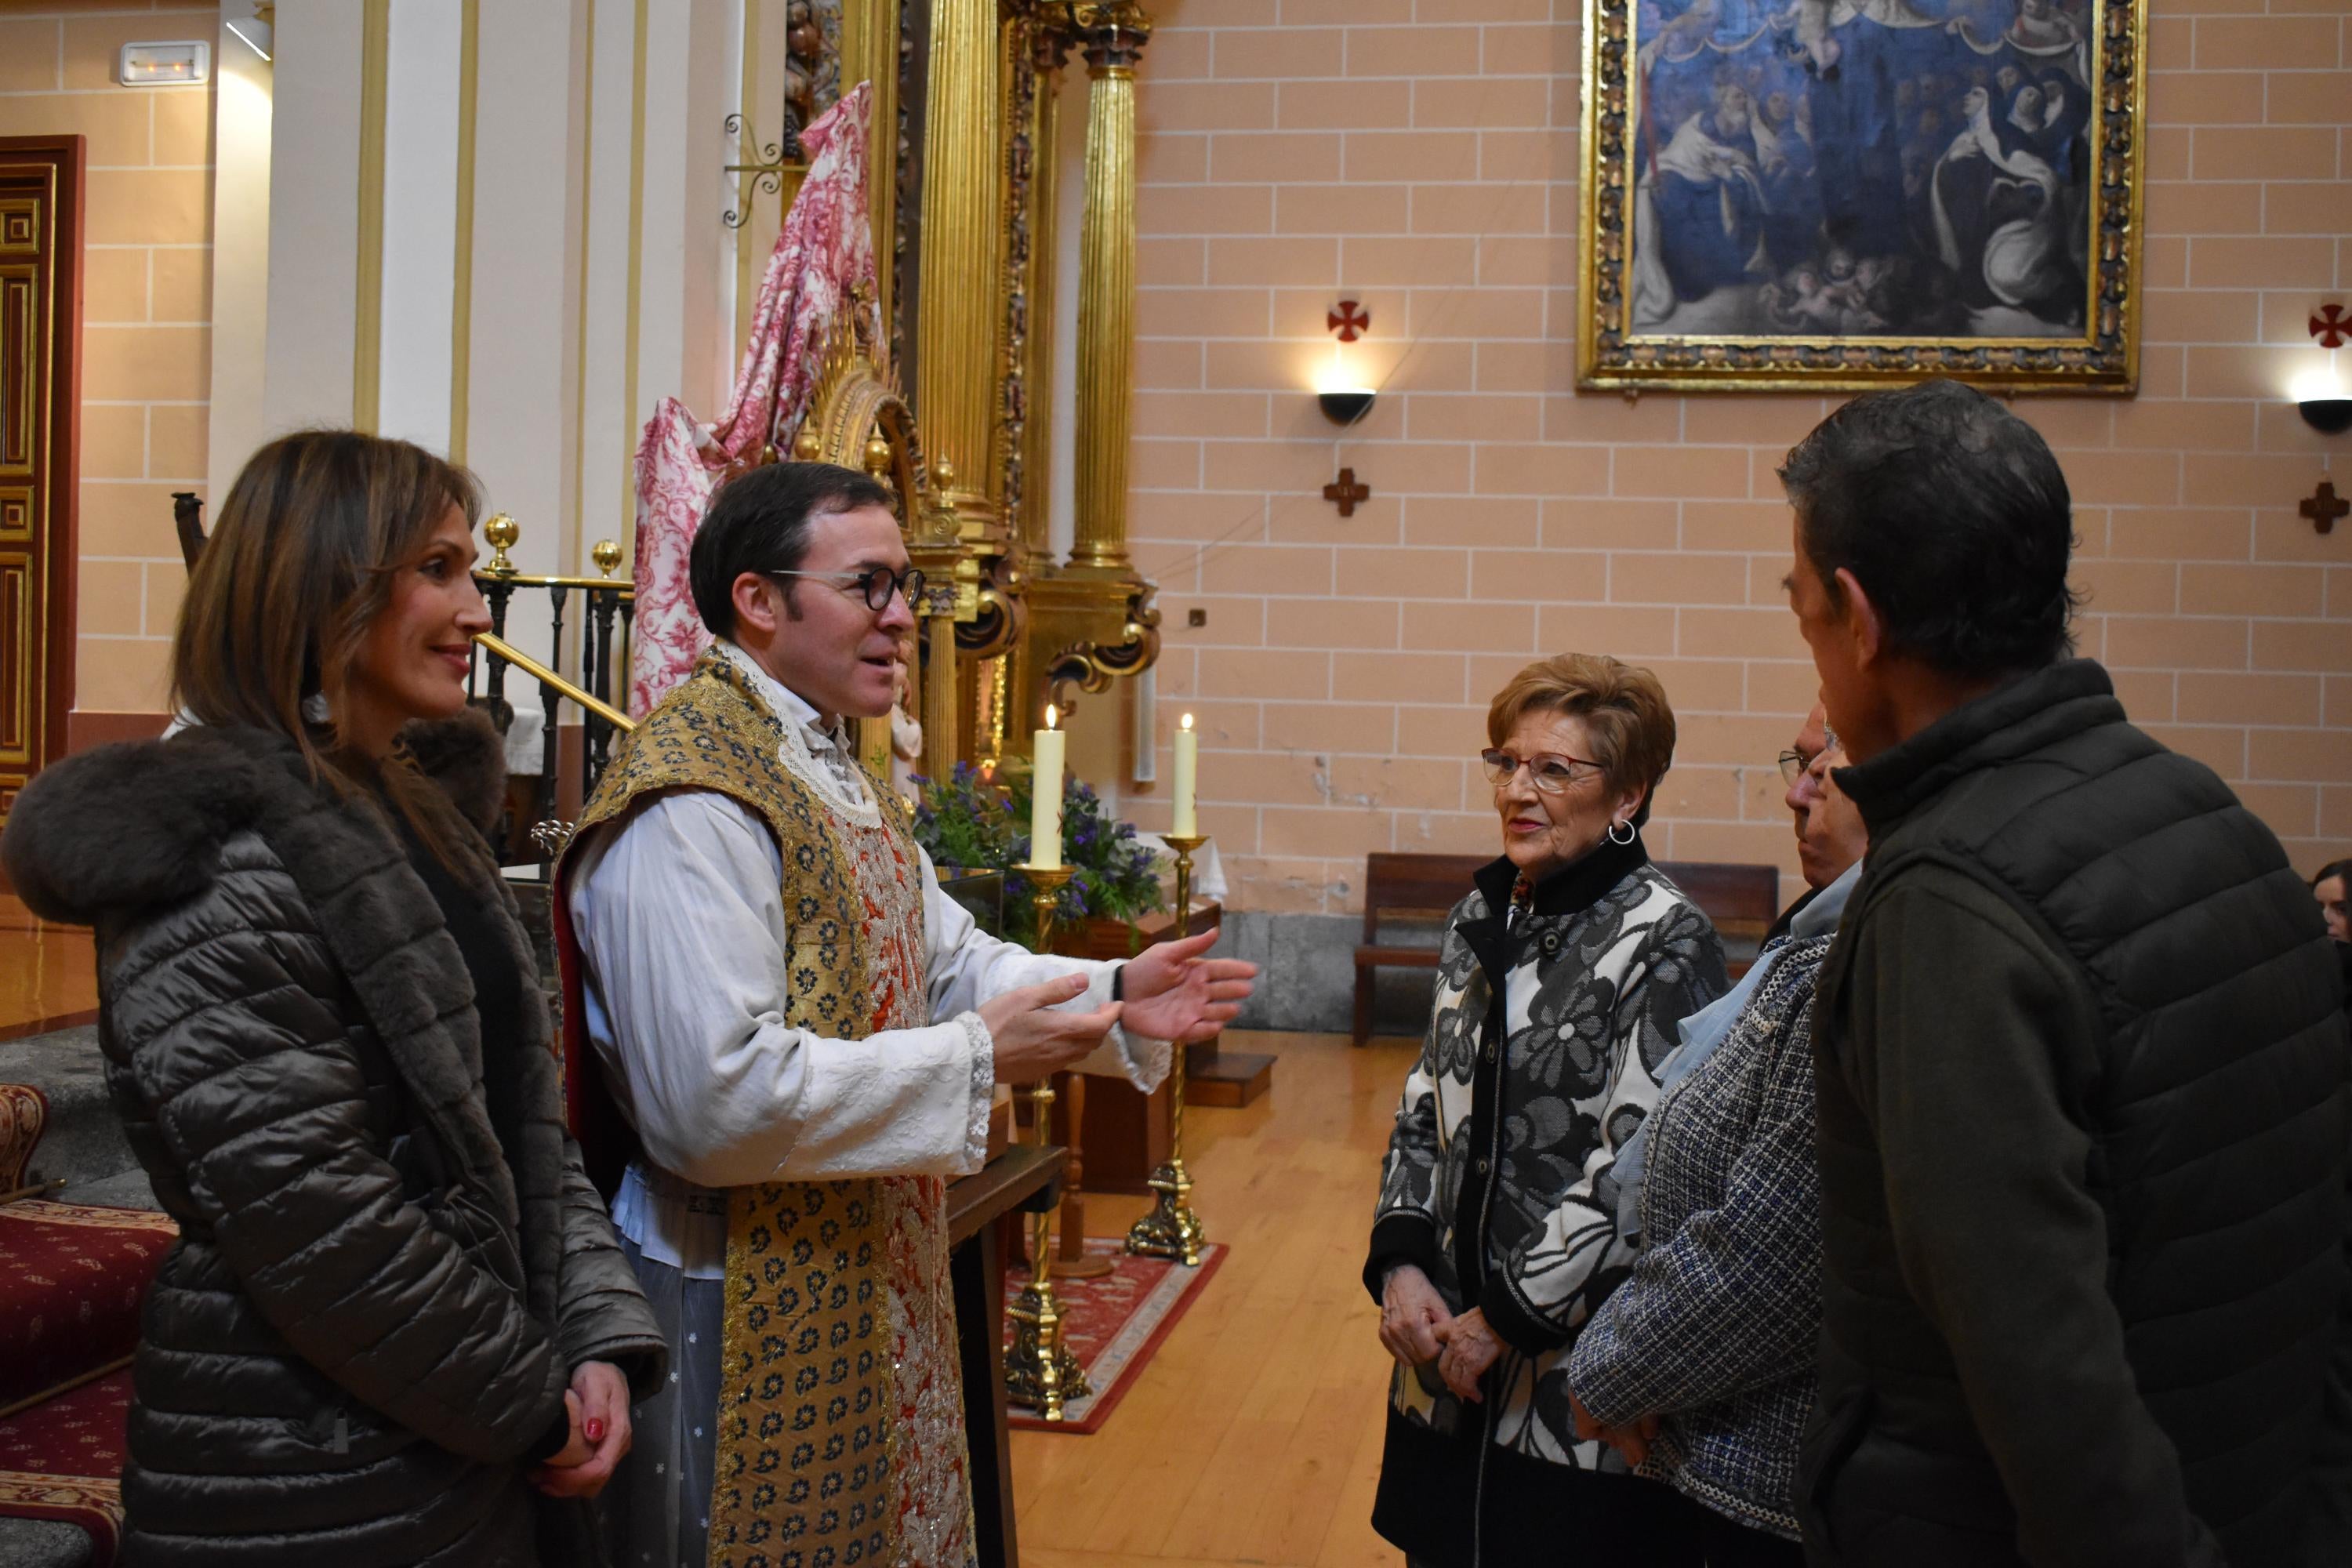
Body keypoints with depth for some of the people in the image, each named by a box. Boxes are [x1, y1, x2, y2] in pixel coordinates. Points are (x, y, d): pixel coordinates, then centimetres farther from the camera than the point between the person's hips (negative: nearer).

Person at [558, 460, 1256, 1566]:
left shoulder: (832, 774, 13)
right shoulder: (691, 799, -22)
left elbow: (943, 957, 16)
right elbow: (716, 1096, -29)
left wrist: (1113, 995, -1)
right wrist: (975, 1059, -22)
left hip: (871, 1286, 10)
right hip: (750, 1305, -10)